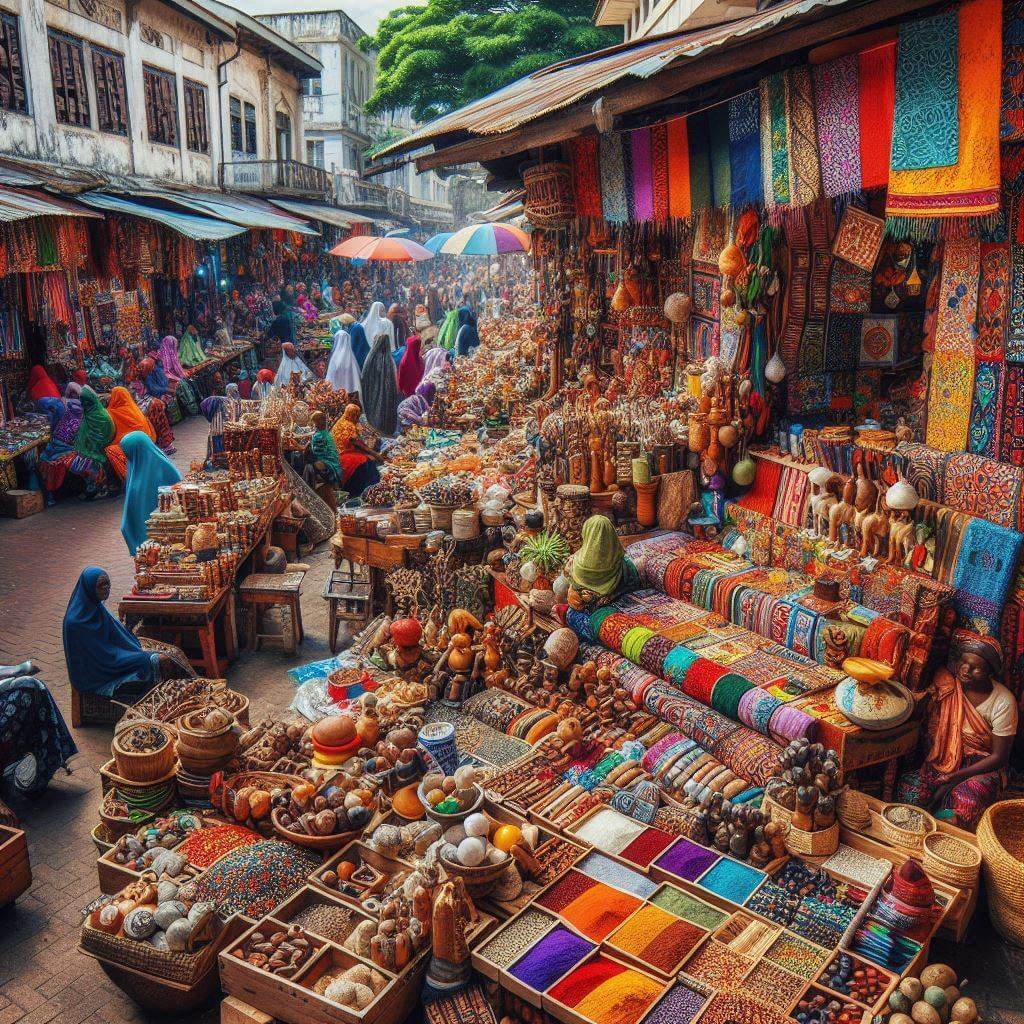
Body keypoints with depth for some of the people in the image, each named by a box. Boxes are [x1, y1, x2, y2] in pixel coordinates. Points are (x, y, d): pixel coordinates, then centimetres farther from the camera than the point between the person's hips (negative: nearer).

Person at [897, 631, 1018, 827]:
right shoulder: (947, 682, -5)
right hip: (945, 758, 3)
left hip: (982, 765, -2)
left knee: (965, 803, -33)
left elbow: (999, 756, -9)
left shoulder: (1004, 702, -12)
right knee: (910, 790, -25)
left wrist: (955, 777, -15)